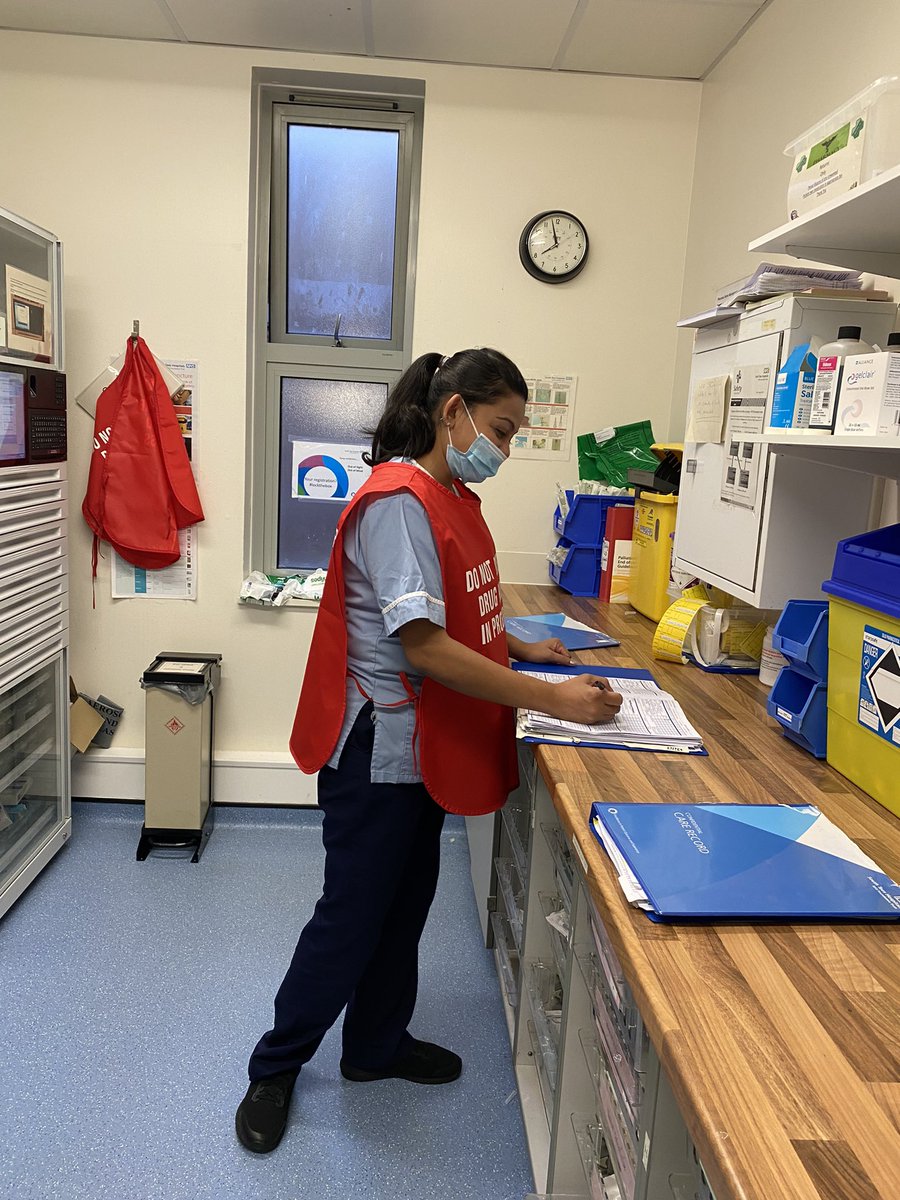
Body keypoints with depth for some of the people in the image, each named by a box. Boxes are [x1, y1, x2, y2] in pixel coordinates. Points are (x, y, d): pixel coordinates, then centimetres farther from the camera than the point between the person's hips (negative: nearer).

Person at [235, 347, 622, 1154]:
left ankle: (377, 1045, 41)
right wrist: (552, 700, -25)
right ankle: (275, 1068, 29)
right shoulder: (398, 500, -22)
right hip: (380, 748, -9)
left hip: (426, 747, 9)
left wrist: (520, 649, 9)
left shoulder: (455, 498, 9)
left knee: (405, 904, 21)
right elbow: (424, 644, -27)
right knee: (351, 915, 7)